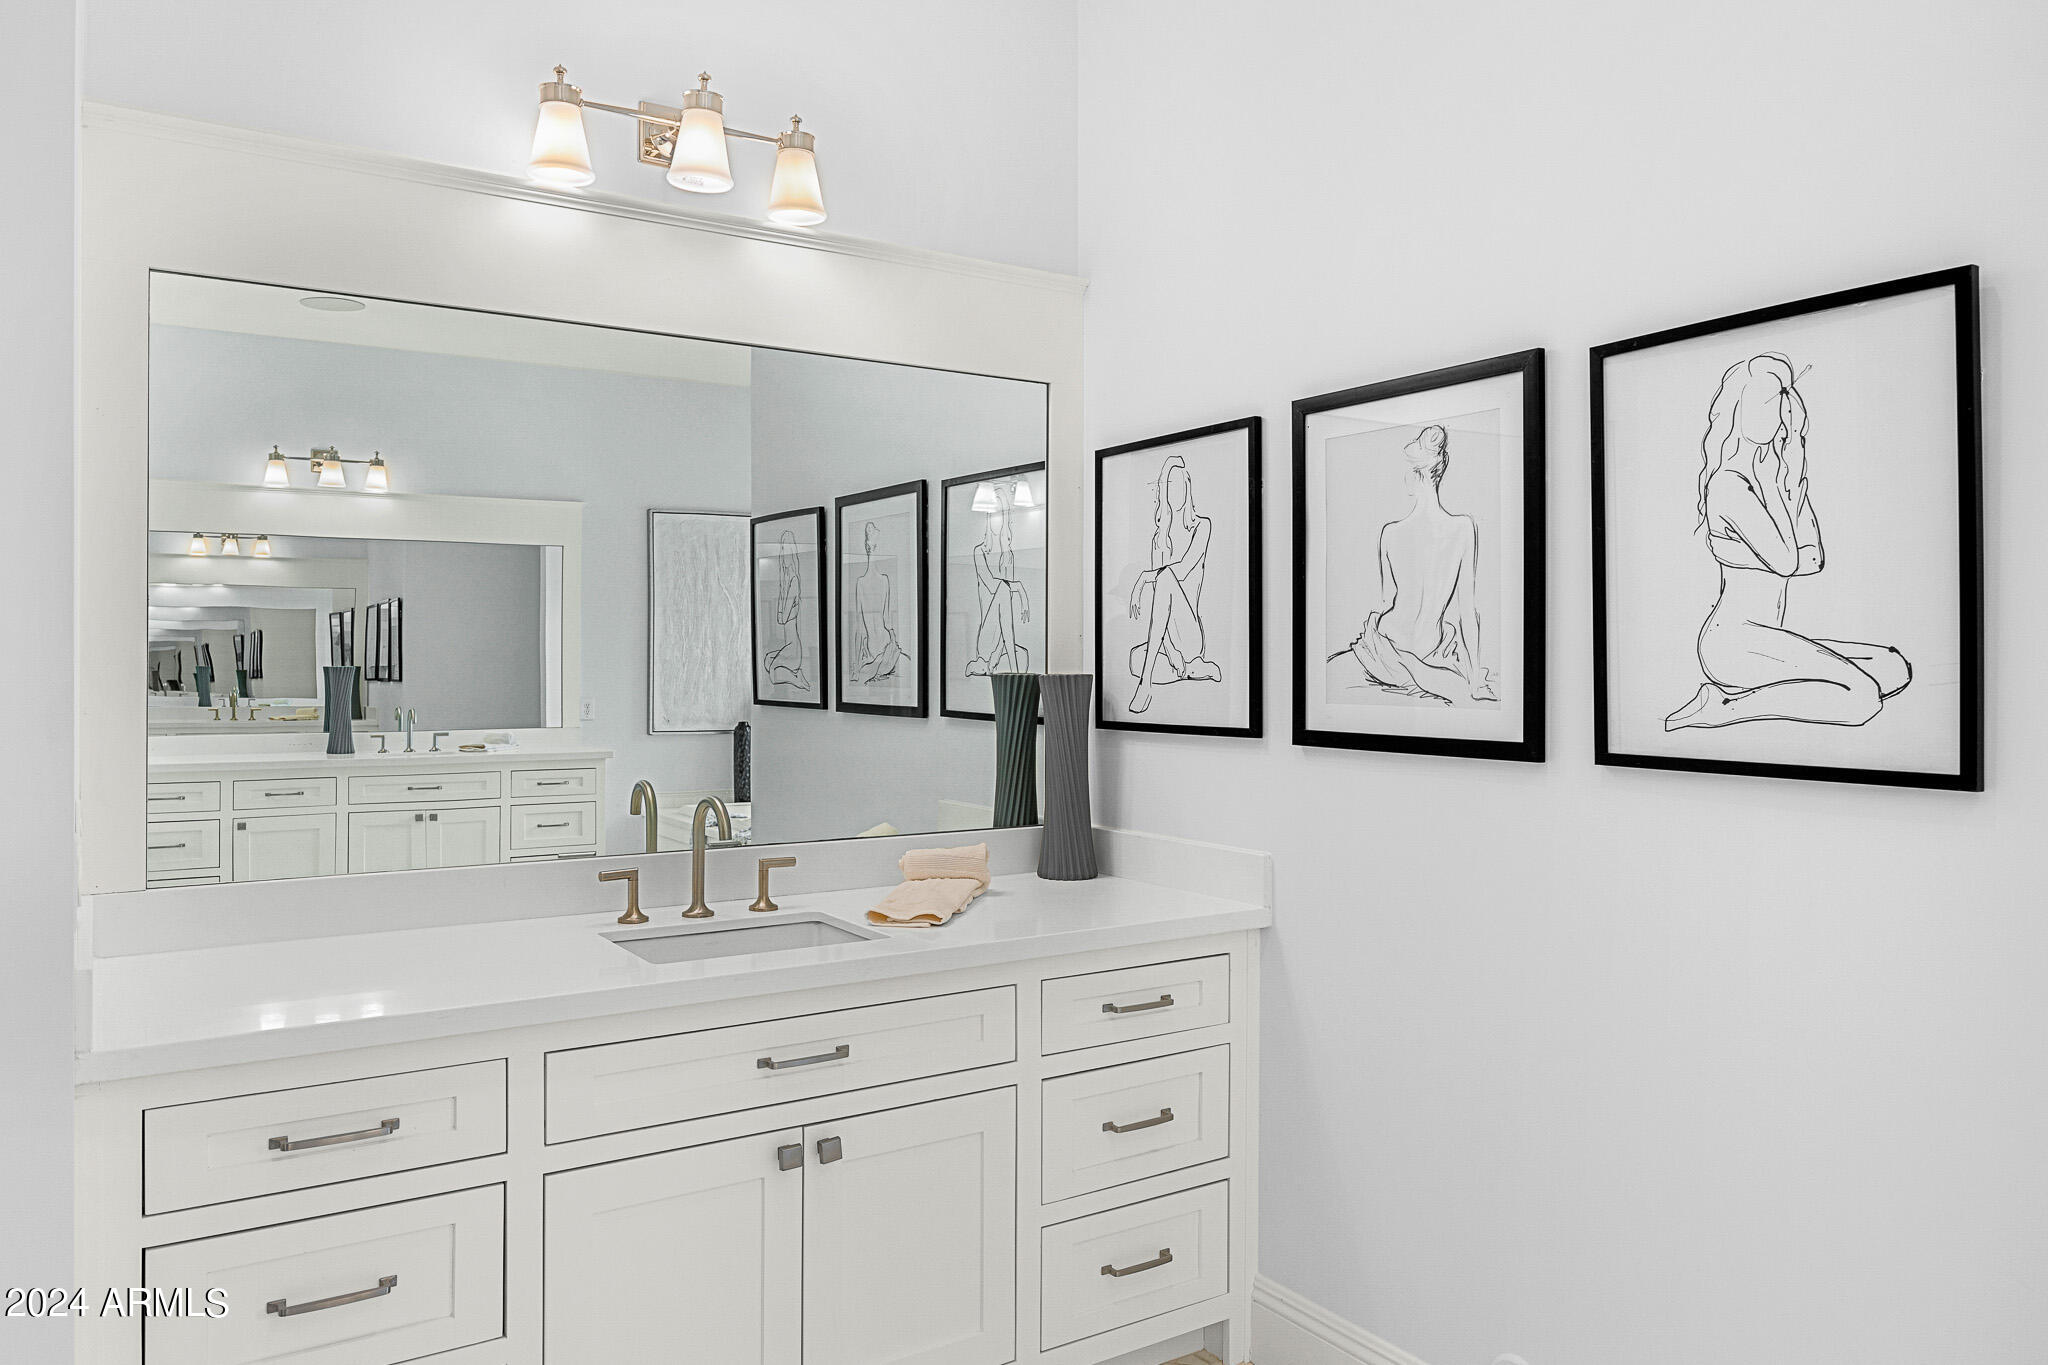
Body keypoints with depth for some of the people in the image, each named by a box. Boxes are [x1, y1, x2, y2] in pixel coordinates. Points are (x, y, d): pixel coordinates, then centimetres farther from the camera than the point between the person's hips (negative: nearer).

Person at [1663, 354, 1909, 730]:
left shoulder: (1781, 472, 14)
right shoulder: (1727, 484, -12)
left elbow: (1814, 558, 12)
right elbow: (1784, 561, -14)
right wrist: (1771, 484, -6)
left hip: (1763, 639, 9)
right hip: (1732, 641, -9)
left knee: (1895, 669, 3)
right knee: (1862, 697, -20)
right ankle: (1724, 707, -13)